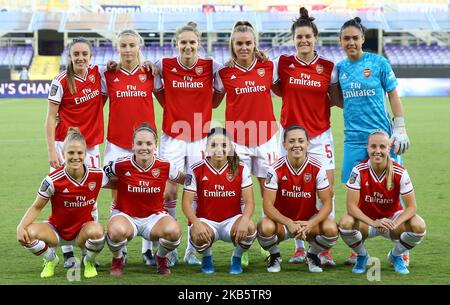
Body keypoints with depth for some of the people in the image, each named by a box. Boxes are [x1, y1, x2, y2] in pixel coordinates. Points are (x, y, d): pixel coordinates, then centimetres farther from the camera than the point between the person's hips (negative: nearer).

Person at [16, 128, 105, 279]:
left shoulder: (97, 175, -15)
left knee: (96, 231, -37)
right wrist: (21, 227, -24)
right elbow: (37, 207, -11)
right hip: (56, 231, 0)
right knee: (28, 233, -29)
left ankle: (89, 261, 1)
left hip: (83, 230, 0)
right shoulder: (53, 180, -19)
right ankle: (51, 259, 6)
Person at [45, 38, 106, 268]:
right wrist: (52, 150, -13)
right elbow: (51, 117, -6)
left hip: (92, 144, 4)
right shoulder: (61, 81, -8)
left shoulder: (97, 74, 2)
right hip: (66, 143, -4)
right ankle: (67, 252, 0)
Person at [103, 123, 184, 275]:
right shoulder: (121, 165, -13)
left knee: (173, 231, -32)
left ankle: (161, 258, 6)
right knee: (117, 231, -38)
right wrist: (122, 185, -5)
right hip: (125, 215, -1)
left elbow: (186, 179, 9)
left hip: (154, 216, 2)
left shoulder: (164, 166, -9)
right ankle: (117, 260, 0)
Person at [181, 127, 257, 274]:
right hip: (206, 221, -1)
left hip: (232, 220, 1)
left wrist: (244, 220, -31)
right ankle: (207, 256, 6)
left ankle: (237, 257, 3)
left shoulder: (241, 169, -5)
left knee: (249, 228, -33)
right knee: (198, 236, -35)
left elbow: (249, 201, -9)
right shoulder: (196, 170, -6)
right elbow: (187, 202, -8)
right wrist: (196, 223, -28)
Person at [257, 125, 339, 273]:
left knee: (331, 229, -29)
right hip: (282, 220, -1)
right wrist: (289, 223, -33)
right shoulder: (276, 169, -14)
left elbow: (327, 203, -11)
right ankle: (274, 255, 3)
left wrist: (311, 224, -30)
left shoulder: (317, 168, -12)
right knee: (265, 228, -34)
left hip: (309, 220, 1)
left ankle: (313, 255, 7)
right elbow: (268, 205, -17)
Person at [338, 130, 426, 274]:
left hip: (392, 218, 1)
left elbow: (411, 207, -15)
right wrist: (373, 223, -36)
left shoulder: (400, 172, -16)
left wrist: (394, 224, -34)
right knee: (345, 223, -34)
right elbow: (351, 206, -21)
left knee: (419, 227, -28)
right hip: (366, 220, -1)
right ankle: (362, 255, 1)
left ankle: (396, 255, 7)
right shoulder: (358, 171, -18)